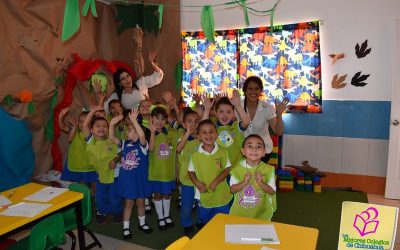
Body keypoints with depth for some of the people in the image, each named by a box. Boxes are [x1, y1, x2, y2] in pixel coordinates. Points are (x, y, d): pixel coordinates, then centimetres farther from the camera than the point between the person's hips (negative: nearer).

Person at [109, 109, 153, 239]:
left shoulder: (142, 145, -12)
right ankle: (126, 227, 24)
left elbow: (142, 135, -33)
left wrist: (134, 120, -41)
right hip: (126, 178, 2)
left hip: (139, 179, -2)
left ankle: (142, 223, 35)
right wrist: (112, 124, -23)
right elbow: (112, 137, -8)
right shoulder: (124, 144, 2)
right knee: (128, 203, 11)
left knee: (140, 202, 15)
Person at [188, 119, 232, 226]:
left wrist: (215, 182, -18)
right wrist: (197, 183, -16)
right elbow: (191, 171, 1)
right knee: (205, 224, 20)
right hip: (204, 197, 1)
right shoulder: (195, 155, -8)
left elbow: (227, 169, -6)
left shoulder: (222, 152, -9)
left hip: (221, 197, 0)